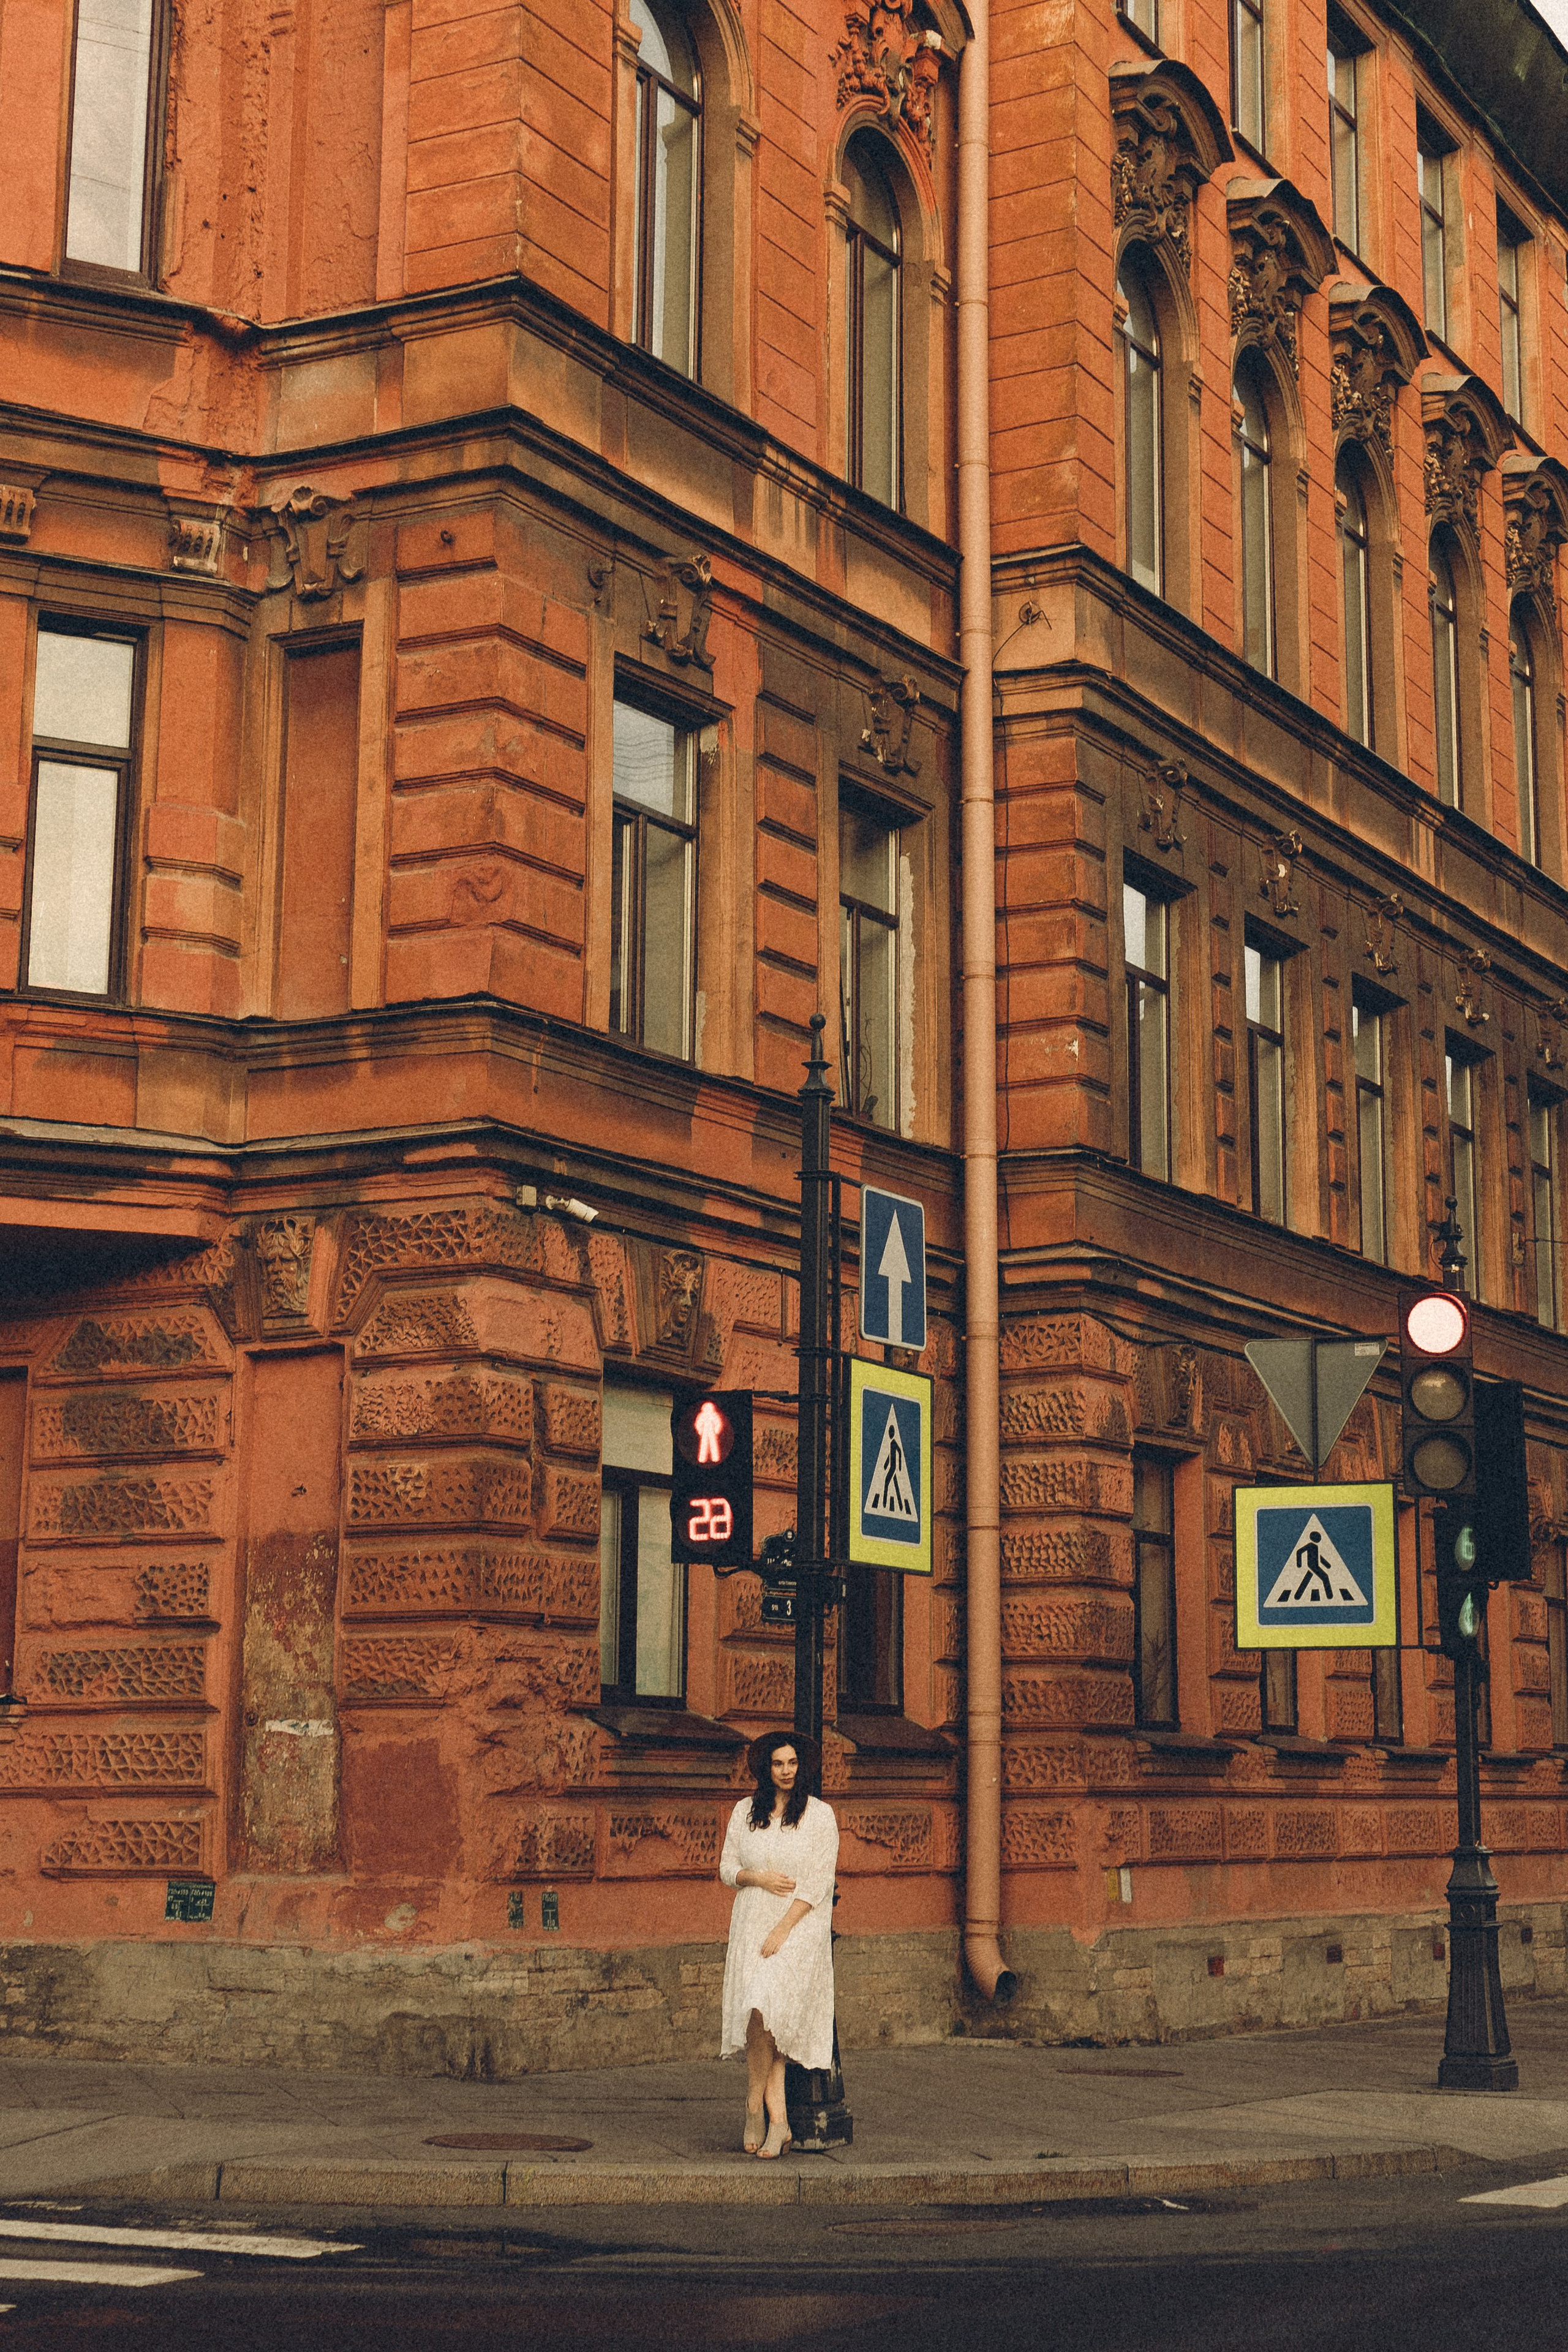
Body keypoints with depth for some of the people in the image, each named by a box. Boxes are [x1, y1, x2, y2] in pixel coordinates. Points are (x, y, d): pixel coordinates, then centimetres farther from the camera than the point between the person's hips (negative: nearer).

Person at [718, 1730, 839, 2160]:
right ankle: (778, 2120, -2)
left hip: (801, 1927, -4)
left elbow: (818, 1884, -6)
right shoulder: (745, 1811, 10)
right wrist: (759, 1877, -8)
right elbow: (727, 1869, 13)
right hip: (751, 1925, 4)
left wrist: (782, 1930, -13)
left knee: (763, 2010, -22)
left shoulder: (820, 1815, -1)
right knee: (763, 2024, -6)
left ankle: (754, 2109, -8)